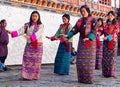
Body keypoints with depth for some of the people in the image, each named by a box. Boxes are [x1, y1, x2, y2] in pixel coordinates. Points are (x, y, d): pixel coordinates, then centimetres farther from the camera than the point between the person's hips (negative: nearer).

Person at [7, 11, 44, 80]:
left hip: (38, 45, -2)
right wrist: (12, 33, -25)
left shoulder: (41, 25, -2)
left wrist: (30, 37, -37)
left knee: (36, 61, 0)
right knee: (27, 60, -5)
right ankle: (27, 76, -3)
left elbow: (38, 33, -20)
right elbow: (21, 31, -7)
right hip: (29, 45, 2)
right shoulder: (27, 25, 6)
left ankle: (35, 76, 8)